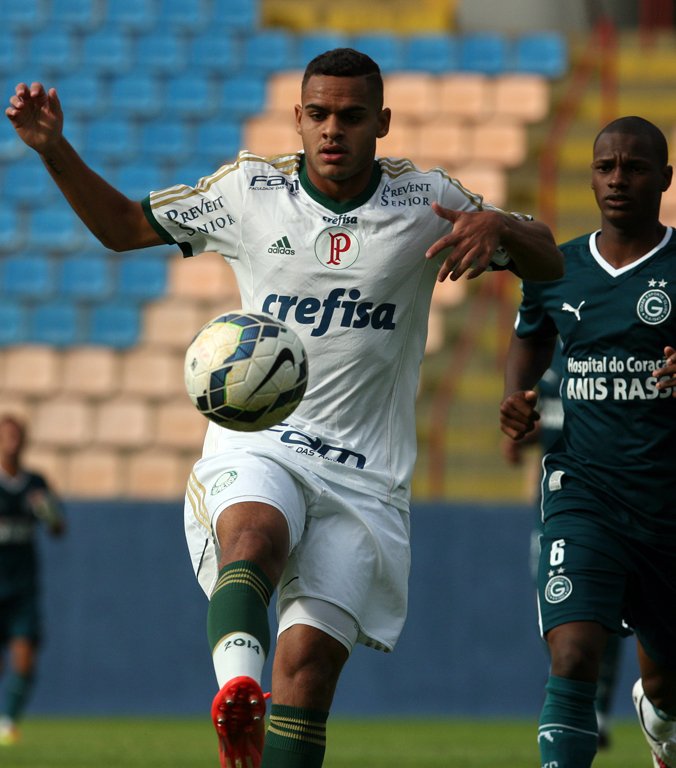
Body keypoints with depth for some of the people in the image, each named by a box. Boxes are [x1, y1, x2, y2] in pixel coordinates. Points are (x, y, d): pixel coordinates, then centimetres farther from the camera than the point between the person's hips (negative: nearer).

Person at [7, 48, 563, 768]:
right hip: (254, 446, 0)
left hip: (364, 473, 0)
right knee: (252, 535, -36)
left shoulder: (424, 200, 3)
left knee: (308, 665, -10)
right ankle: (236, 689, -59)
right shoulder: (249, 190, 5)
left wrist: (498, 227, -17)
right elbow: (123, 225, 15)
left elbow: (548, 264, 6)